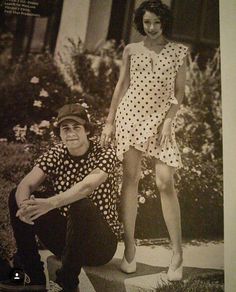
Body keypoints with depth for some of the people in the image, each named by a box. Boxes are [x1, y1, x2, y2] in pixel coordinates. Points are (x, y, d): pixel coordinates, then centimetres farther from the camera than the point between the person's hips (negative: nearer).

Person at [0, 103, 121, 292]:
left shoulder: (105, 154, -14)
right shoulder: (56, 153, -1)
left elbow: (87, 186, -35)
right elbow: (26, 185, -13)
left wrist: (51, 203, -50)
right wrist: (24, 206, -35)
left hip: (100, 242, -5)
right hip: (65, 235, 5)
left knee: (81, 205, -36)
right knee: (17, 197, -6)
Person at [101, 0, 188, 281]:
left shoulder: (178, 50, 8)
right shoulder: (131, 50, 11)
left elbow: (179, 91, 6)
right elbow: (121, 85, 12)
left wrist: (169, 120, -7)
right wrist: (109, 122, 7)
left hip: (160, 118, -1)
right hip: (130, 114, 2)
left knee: (165, 182, -10)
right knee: (130, 178, 0)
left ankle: (177, 253, 0)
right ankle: (129, 247, 8)